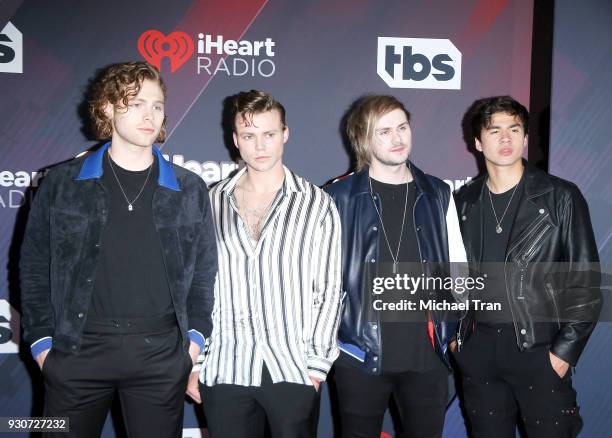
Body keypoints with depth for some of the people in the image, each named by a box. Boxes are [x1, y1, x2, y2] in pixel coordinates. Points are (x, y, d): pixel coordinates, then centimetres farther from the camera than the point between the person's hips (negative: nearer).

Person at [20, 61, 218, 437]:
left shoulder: (190, 190, 5)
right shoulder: (62, 183, 3)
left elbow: (205, 272, 9)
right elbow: (36, 267, 5)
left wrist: (195, 338, 0)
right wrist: (43, 341, -1)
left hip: (162, 354, 1)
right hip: (77, 350, 0)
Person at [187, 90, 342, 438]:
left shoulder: (317, 204, 1)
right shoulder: (212, 202, 5)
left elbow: (329, 290, 0)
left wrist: (317, 364, -4)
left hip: (293, 370, -1)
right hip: (223, 369, 2)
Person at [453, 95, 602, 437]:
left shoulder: (561, 197, -4)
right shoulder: (465, 201, 6)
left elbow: (586, 282, -5)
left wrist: (565, 350, -10)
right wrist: (454, 332, 7)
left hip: (539, 348, -3)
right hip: (478, 349, 3)